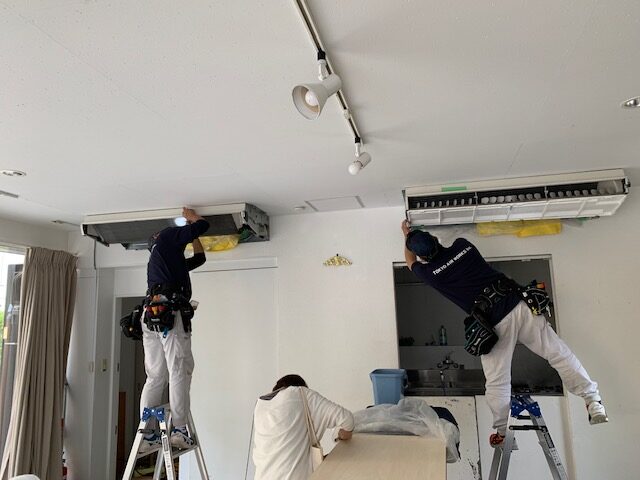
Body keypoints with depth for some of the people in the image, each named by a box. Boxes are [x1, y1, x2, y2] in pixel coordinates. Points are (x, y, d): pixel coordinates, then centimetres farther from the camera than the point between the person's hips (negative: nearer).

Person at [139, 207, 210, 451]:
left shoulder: (157, 260, 37)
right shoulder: (167, 235, 15)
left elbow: (199, 258, 43)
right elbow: (203, 225, 8)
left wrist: (192, 231, 49)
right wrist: (191, 216, 30)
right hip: (170, 312, -8)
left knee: (155, 376, 6)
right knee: (179, 372, -8)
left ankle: (147, 433, 4)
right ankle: (178, 429, -10)